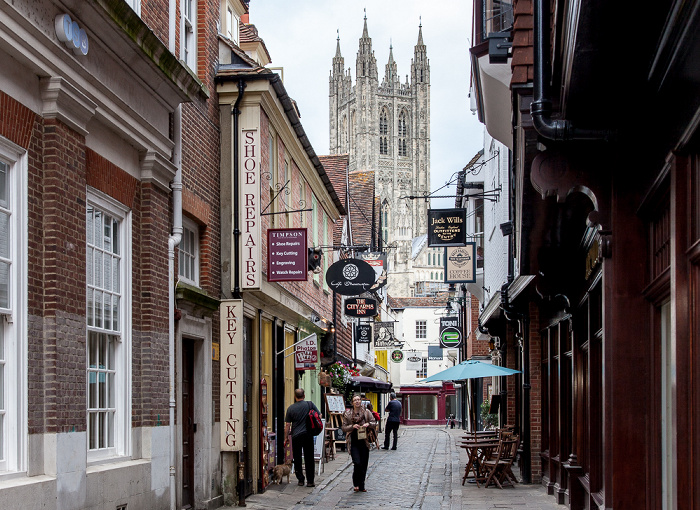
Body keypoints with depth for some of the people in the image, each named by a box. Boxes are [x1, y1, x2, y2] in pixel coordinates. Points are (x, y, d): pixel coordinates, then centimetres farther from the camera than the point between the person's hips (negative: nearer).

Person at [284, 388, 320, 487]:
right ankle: (310, 481, 4)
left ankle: (300, 479, 14)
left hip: (296, 436, 0)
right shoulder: (310, 404, -2)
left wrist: (286, 438, 9)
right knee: (309, 458, 5)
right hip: (308, 434, 0)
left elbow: (288, 425, 0)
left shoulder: (290, 408, -1)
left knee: (297, 458, 11)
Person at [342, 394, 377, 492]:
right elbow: (344, 428, 4)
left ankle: (361, 486, 17)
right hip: (353, 442, -2)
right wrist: (352, 426, -14)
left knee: (364, 465, 5)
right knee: (357, 463, -15)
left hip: (364, 442, 2)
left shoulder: (366, 412, 5)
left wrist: (368, 424, -14)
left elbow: (374, 423, 7)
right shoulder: (347, 414, 3)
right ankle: (356, 484, 3)